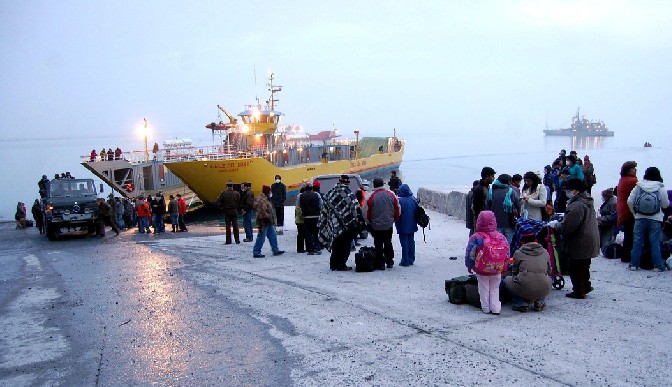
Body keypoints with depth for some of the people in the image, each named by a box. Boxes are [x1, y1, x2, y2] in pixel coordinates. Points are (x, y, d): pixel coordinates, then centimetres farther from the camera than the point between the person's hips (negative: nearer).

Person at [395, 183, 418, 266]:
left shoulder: (400, 201, -19)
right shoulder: (414, 199, 0)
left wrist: (396, 223, 1)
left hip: (403, 226, -6)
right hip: (412, 225, 6)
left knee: (404, 243, 0)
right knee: (411, 242, 14)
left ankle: (405, 261, 4)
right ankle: (411, 259, 20)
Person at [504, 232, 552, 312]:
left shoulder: (518, 253, 7)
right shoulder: (545, 252, 14)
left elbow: (514, 272, 17)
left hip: (524, 290, -3)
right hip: (544, 291, 3)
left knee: (507, 280, 27)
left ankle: (521, 304, 8)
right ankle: (539, 302, 16)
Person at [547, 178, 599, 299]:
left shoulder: (576, 206, -27)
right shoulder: (587, 202, 8)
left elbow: (567, 227, -28)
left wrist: (555, 225, -11)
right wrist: (559, 222, 10)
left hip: (579, 245, -10)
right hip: (588, 243, 10)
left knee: (576, 268, 4)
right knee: (584, 266, 24)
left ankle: (579, 291, 14)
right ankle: (585, 286, 37)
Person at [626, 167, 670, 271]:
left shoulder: (638, 187, 0)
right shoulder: (661, 188, -6)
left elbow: (630, 201, -2)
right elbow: (665, 204, -1)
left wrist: (635, 213, 9)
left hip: (640, 218, 1)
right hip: (655, 220, -1)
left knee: (638, 242, 6)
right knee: (655, 243, 3)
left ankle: (634, 264, 8)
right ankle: (658, 265, 5)